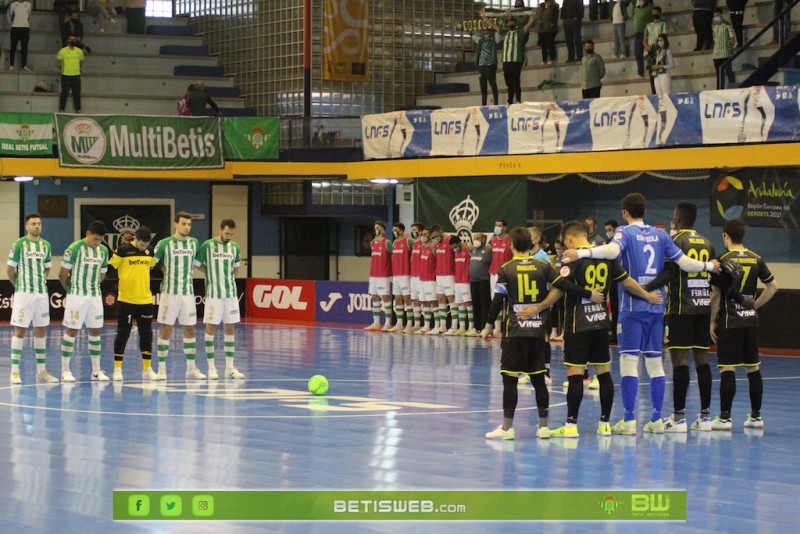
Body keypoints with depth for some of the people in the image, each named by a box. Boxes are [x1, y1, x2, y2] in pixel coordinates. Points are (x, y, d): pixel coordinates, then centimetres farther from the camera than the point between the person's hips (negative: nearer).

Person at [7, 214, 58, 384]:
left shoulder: (46, 245, 8)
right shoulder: (19, 244, -7)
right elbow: (10, 269, -2)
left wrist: (41, 282, 12)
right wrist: (19, 285, 6)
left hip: (42, 293, 5)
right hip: (24, 293, -5)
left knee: (41, 330, 8)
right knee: (20, 330, -5)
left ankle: (41, 371, 15)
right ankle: (15, 371, -2)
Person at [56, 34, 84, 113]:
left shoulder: (79, 51, 6)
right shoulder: (63, 51, -5)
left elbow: (81, 62, 20)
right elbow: (57, 63, 0)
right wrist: (62, 69, 4)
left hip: (76, 76, 3)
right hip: (66, 76, -3)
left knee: (77, 94, 9)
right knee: (64, 93, 2)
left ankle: (78, 110, 20)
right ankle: (61, 109, 12)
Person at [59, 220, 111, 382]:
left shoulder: (104, 251, 5)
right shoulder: (75, 248, -13)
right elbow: (63, 274, -6)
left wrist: (93, 287, 15)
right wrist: (70, 289, 8)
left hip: (95, 296, 5)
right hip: (77, 296, -5)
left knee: (95, 332, 7)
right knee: (71, 331, -2)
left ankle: (96, 370, 13)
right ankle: (65, 370, 2)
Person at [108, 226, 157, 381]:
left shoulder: (150, 252, 5)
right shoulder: (123, 250, -10)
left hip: (145, 300, 4)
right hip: (126, 300, -4)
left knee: (147, 334, 6)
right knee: (122, 334, 1)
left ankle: (147, 369, 14)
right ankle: (117, 369, 8)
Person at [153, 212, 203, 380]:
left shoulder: (194, 243, 7)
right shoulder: (164, 243, -5)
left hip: (188, 292, 4)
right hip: (169, 292, -4)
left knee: (190, 329, 8)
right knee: (166, 330, -3)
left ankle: (191, 368, 16)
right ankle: (162, 368, 3)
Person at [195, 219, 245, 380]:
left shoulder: (235, 247, 7)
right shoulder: (208, 245, -6)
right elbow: (196, 264, 1)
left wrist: (229, 277, 11)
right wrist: (211, 272, 4)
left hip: (231, 293, 4)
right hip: (213, 293, -4)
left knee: (230, 328, 5)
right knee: (211, 328, -3)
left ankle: (230, 367, 10)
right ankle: (211, 367, 2)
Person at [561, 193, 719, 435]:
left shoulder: (625, 232, -3)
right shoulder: (660, 235, 11)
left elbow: (612, 250, -25)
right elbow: (683, 262, 8)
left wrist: (582, 253, -38)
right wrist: (708, 266, 23)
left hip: (632, 306, -5)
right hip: (656, 307, 5)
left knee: (629, 360, -5)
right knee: (655, 361, 10)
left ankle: (629, 421, -8)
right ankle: (657, 419, 11)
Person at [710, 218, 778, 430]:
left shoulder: (723, 260, -9)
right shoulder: (756, 259, 5)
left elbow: (716, 295, -10)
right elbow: (773, 286, 10)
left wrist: (713, 321, 0)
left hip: (729, 322, -5)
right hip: (751, 321, 5)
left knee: (727, 370, -4)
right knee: (753, 369, 10)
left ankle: (724, 417, -5)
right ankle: (756, 416, 16)